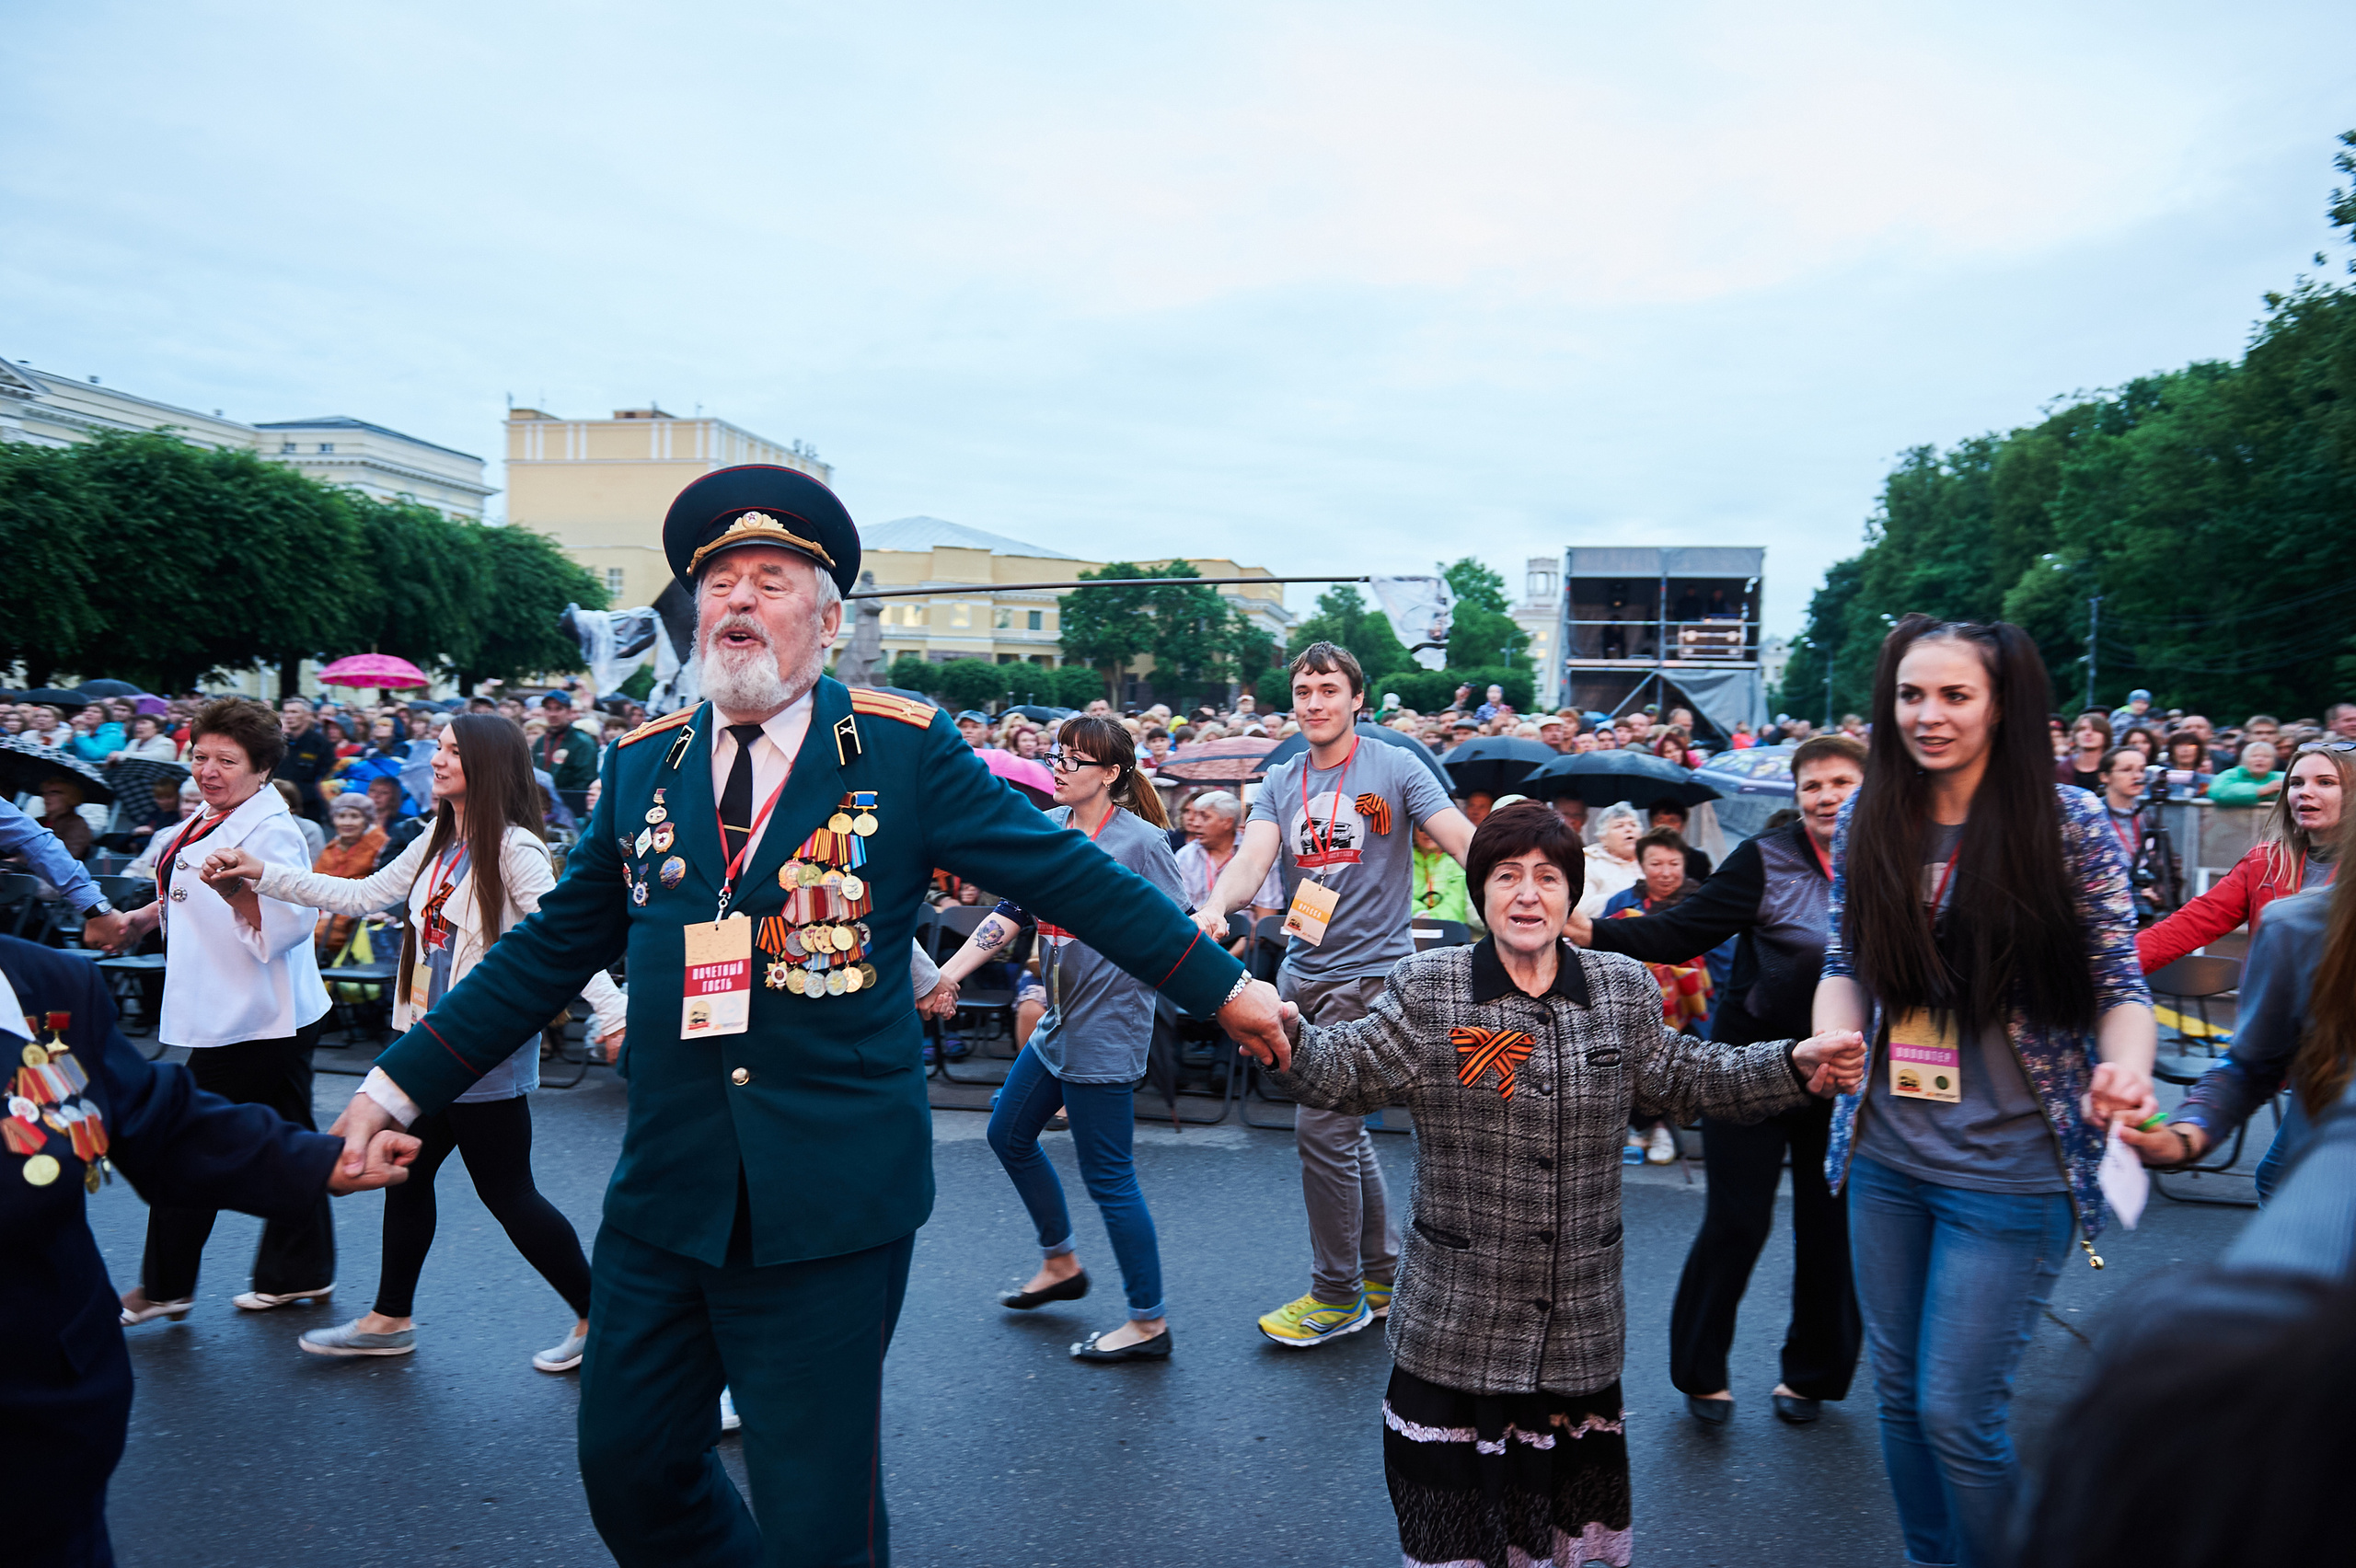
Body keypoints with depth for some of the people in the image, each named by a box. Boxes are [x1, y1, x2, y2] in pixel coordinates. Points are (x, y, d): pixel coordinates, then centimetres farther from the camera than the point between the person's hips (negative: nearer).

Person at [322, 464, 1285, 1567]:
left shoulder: (904, 751, -6)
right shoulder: (641, 765, 6)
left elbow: (1069, 878, -4)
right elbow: (549, 951, 11)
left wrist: (1224, 987, -4)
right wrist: (398, 1086, 9)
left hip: (831, 1204, -4)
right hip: (664, 1188, 5)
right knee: (629, 1472, 17)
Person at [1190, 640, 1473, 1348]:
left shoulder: (1396, 768, -4)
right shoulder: (1280, 782, 8)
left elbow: (1466, 841, -12)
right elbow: (1253, 857, -7)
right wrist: (1214, 907, -28)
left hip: (1369, 973, -6)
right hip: (1301, 971, 6)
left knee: (1322, 1129, -7)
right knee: (1344, 1130, 15)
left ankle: (1338, 1295, 11)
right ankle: (1382, 1274, 32)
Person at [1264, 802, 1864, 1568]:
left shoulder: (1623, 990, 3)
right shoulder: (1425, 990, -6)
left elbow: (1684, 1078, 13)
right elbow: (1349, 1069, -10)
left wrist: (1794, 1066, 5)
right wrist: (1287, 1039, -30)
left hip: (1580, 1323, 3)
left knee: (1567, 1488, 18)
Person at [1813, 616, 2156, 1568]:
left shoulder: (2067, 820, -10)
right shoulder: (1867, 818, 0)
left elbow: (2119, 982, -6)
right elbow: (1846, 965, 5)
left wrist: (2125, 1069, -27)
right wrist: (1833, 1046, -16)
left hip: (2010, 1168, -4)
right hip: (1885, 1156, 4)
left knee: (1956, 1413, 0)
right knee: (1898, 1393, 17)